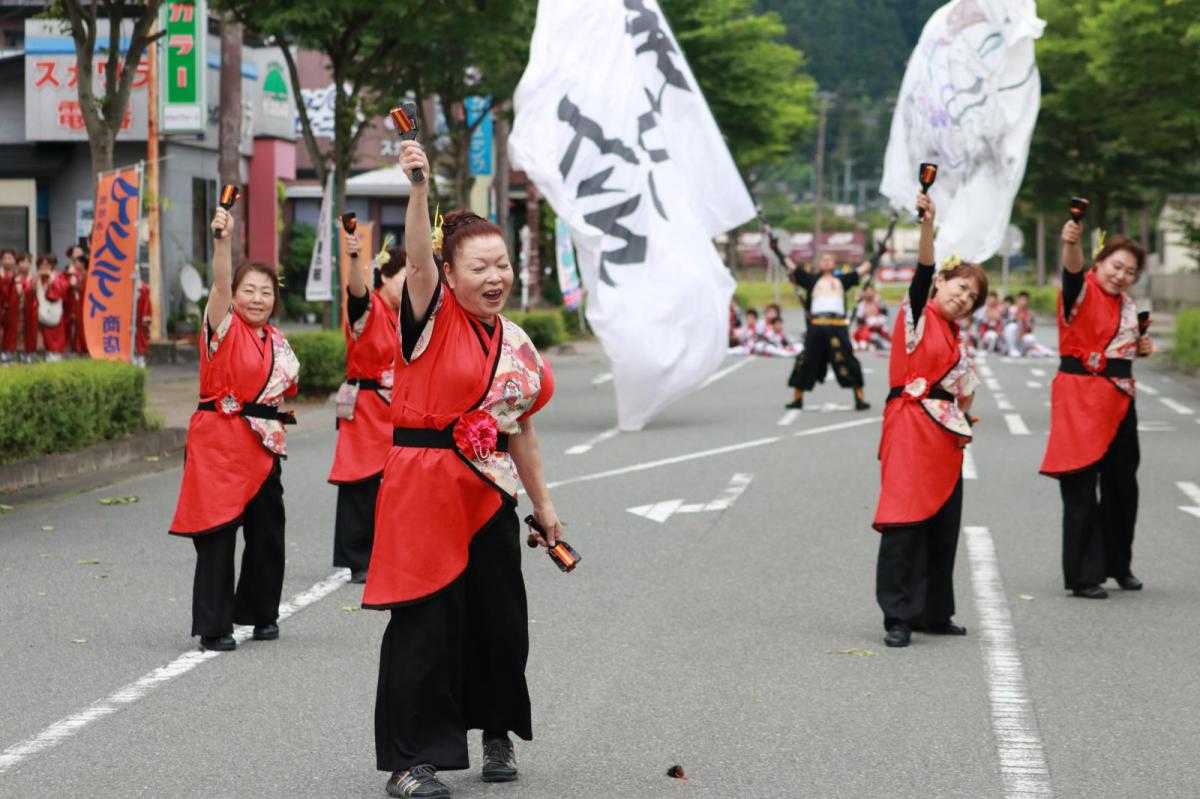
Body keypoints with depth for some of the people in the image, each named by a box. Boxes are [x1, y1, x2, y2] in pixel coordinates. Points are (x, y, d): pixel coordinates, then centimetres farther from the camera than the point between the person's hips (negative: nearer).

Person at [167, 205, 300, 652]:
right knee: (218, 532, -6)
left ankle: (261, 613, 25)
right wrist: (223, 240, -37)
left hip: (262, 443, 6)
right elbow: (220, 285, -23)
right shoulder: (224, 328, -5)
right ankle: (214, 626, -1)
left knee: (267, 533, 9)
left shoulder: (276, 341, 12)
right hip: (219, 439, -6)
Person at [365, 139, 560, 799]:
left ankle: (497, 732, 32)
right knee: (424, 620, -6)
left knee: (499, 620, 10)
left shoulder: (516, 343, 11)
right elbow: (417, 259, -25)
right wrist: (419, 187, -39)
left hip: (489, 491, 6)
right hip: (422, 485, -5)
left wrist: (542, 502, 19)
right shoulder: (433, 317, -5)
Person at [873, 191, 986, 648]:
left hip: (946, 436, 8)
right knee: (905, 521, -10)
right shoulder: (917, 315, -1)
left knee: (944, 524, 9)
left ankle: (933, 612, 19)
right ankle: (897, 618, -7)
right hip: (910, 426, -8)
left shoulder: (956, 337, 19)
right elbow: (924, 271, -19)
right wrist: (928, 224, -32)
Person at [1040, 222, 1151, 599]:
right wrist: (1071, 244, -54)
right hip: (1080, 396, -7)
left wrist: (1139, 348, 6)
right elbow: (1072, 271, -33)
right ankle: (1083, 575, -2)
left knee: (1122, 483, 14)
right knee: (1081, 488, -6)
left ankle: (1118, 564, 30)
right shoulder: (1083, 291, -9)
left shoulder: (1128, 306, 13)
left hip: (1119, 398, 8)